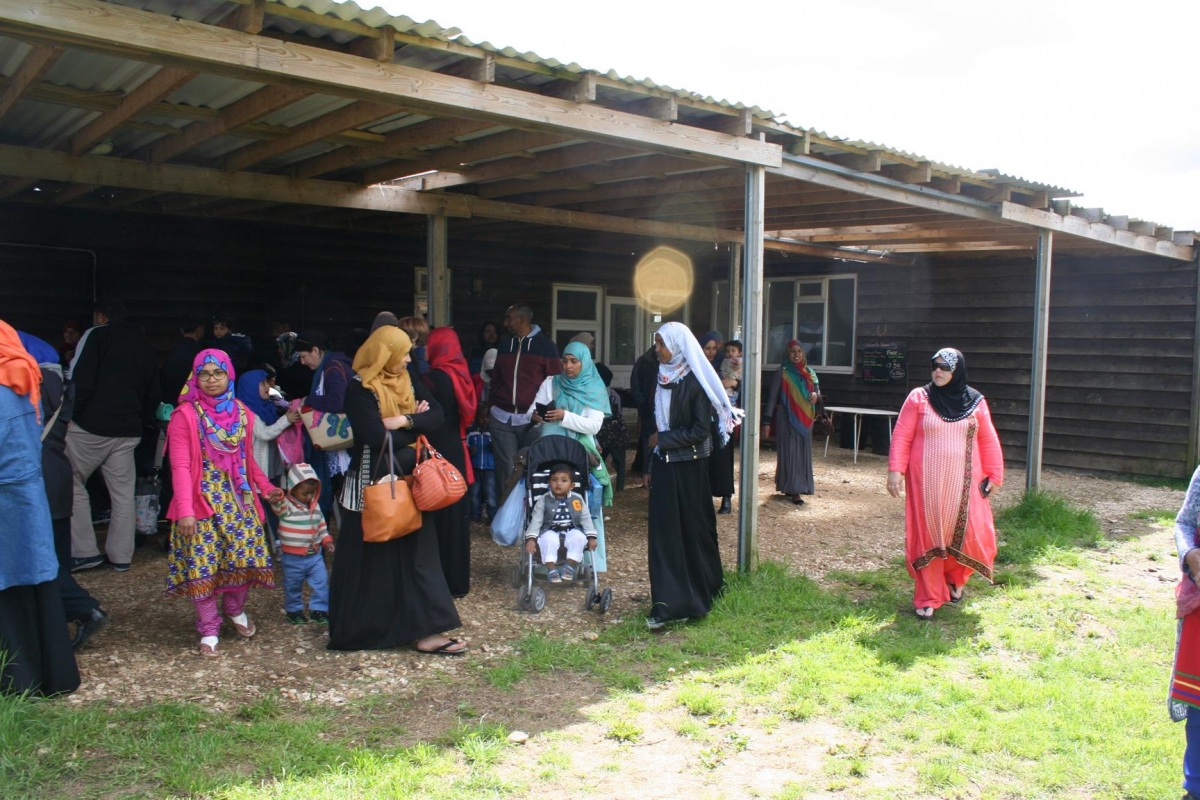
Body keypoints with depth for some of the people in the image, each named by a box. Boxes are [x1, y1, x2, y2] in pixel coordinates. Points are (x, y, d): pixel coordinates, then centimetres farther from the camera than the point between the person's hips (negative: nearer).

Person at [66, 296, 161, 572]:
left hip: (91, 425, -6)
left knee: (72, 483, 6)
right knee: (123, 492, 9)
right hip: (128, 430, 6)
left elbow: (79, 381, -13)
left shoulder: (95, 335, -2)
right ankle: (120, 555, 12)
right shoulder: (144, 346, 18)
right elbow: (152, 394, 20)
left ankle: (84, 551, 3)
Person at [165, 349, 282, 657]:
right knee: (202, 565, -2)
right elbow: (180, 466, -11)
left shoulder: (242, 413, 8)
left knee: (245, 557, 4)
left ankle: (235, 609, 30)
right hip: (203, 501, -4)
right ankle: (209, 630, 12)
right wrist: (185, 510, -17)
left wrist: (266, 487, 10)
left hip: (239, 499, 4)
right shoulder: (185, 415, -7)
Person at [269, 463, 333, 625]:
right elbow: (278, 505, -39)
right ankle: (293, 610, 31)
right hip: (293, 557, -4)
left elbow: (321, 524, 15)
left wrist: (326, 540, 9)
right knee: (293, 586, 12)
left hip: (315, 555, 4)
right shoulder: (286, 506, -16)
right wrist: (276, 497, -59)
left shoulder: (315, 506, 3)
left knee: (321, 582, 5)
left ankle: (319, 609, 19)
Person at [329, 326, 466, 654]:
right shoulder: (359, 389, -12)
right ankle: (358, 628, 19)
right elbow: (377, 436, -23)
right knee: (371, 559, 3)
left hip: (408, 479, 7)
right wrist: (416, 424, -9)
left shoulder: (407, 382, 9)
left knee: (416, 553, 7)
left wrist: (404, 421, -19)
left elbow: (436, 416, -2)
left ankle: (423, 630, 14)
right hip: (373, 483, -6)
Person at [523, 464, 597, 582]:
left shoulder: (578, 499, 1)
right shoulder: (544, 500, -3)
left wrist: (591, 537, -2)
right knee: (548, 539, -33)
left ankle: (570, 566, -16)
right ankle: (551, 569, -23)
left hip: (572, 531, 1)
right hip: (551, 531, -1)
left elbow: (586, 518, 5)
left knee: (579, 537, -29)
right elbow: (536, 520, -5)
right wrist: (531, 539, -16)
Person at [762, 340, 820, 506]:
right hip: (787, 418, -5)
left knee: (803, 453, 8)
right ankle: (793, 490, -4)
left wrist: (816, 395, -9)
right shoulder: (782, 373, -5)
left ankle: (795, 487, 19)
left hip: (805, 419, 6)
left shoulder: (809, 372, 10)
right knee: (790, 452, -6)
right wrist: (767, 421, -14)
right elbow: (772, 396, -7)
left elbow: (817, 390, 17)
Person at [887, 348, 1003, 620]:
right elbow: (901, 437, -4)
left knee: (972, 534, -1)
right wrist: (895, 470, -13)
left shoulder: (975, 402, 4)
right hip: (926, 482, -2)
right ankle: (928, 598, 13)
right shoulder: (919, 398, -2)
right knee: (927, 536, 0)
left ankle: (955, 577, 31)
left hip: (963, 482, 2)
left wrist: (994, 476, 6)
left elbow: (988, 442, 8)